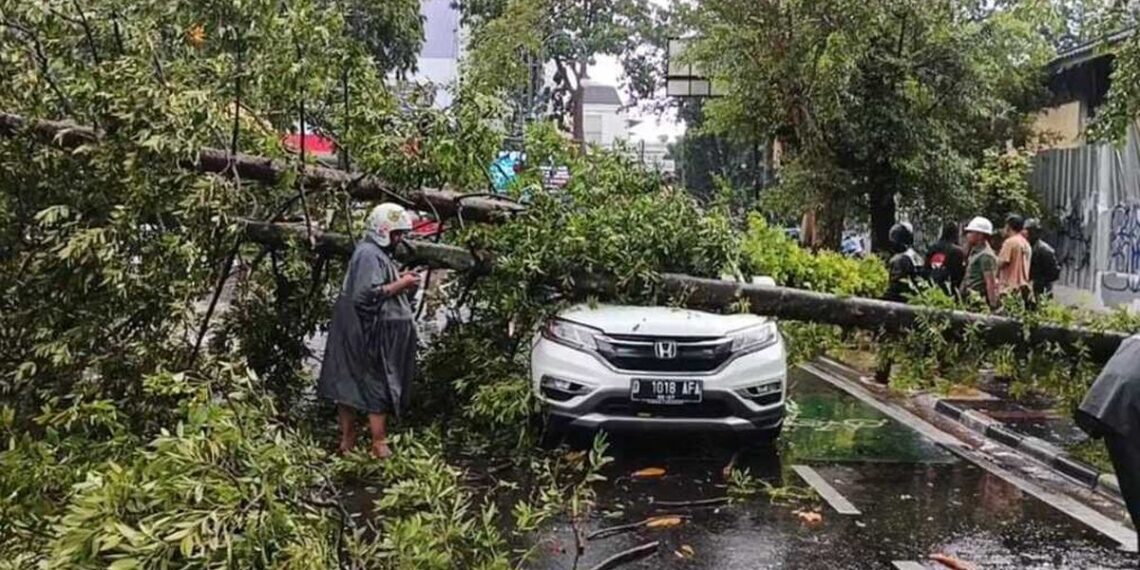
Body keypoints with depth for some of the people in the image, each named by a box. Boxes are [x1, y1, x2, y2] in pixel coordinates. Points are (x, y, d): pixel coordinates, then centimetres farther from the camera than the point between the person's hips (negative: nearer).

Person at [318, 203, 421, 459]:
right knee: (379, 389, -3)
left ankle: (348, 439, 20)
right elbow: (367, 296, -25)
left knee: (349, 385, 13)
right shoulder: (369, 255, -18)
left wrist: (402, 283, 7)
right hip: (372, 336, -10)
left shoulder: (377, 253, 15)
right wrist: (400, 284, -18)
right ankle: (379, 445, 3)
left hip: (356, 335, 10)